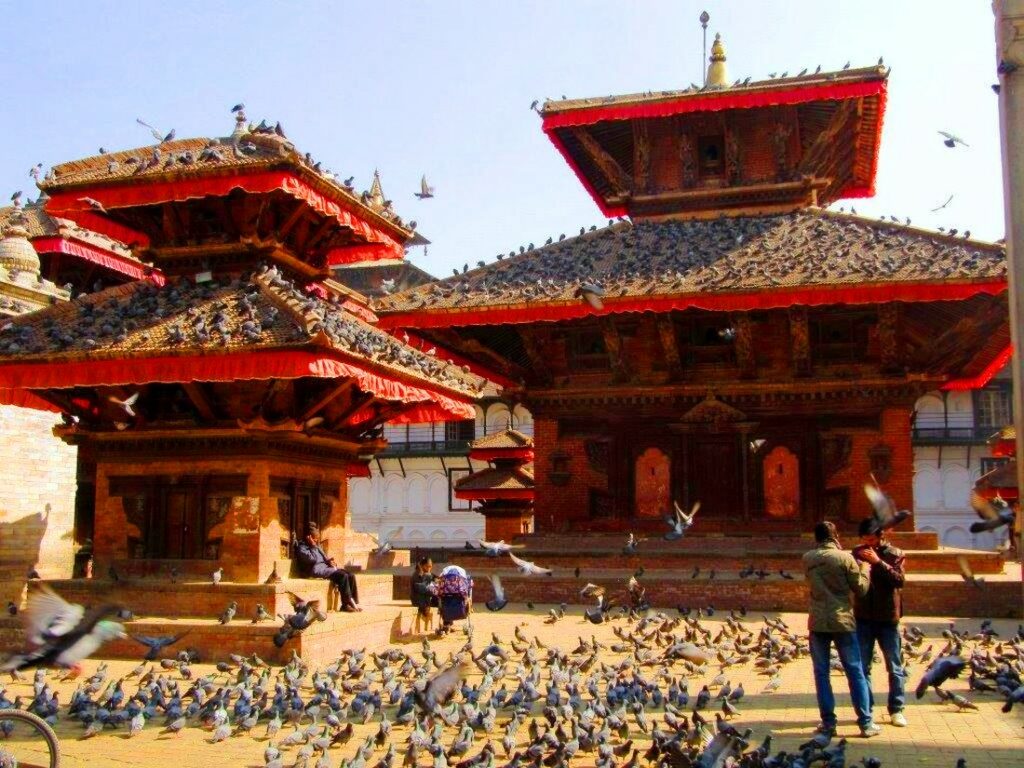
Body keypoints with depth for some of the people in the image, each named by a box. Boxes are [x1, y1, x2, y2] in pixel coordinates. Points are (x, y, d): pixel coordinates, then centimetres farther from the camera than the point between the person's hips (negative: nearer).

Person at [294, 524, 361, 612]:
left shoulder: (316, 546, 25)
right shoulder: (301, 547, -2)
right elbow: (313, 559, -16)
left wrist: (329, 561, 6)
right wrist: (313, 546, -9)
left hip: (325, 567, 9)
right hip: (316, 570, -9)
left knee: (350, 576, -11)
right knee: (343, 576, -27)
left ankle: (354, 603, -12)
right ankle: (346, 604, -22)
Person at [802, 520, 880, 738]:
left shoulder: (808, 559, 1)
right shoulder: (845, 558, -8)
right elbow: (861, 588, -4)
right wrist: (864, 566, 12)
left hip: (818, 623, 2)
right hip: (843, 621, -2)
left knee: (821, 673, 8)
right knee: (855, 673, 7)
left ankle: (828, 722, 8)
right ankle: (866, 723, 9)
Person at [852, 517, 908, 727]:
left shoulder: (894, 554, -3)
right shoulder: (857, 553, 4)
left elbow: (900, 580, -17)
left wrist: (878, 562, -24)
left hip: (888, 618, -2)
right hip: (863, 618, 2)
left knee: (895, 667, 6)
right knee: (862, 667, 6)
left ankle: (896, 710, 16)